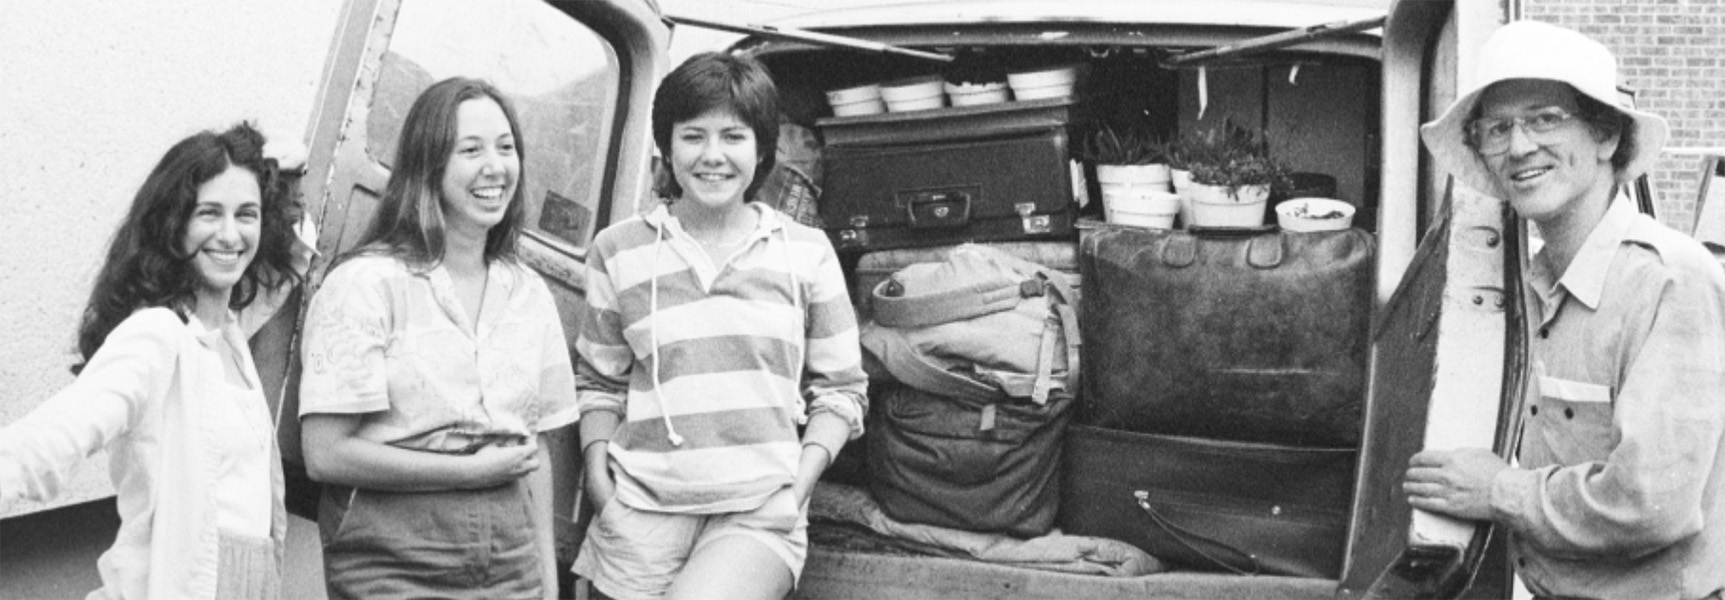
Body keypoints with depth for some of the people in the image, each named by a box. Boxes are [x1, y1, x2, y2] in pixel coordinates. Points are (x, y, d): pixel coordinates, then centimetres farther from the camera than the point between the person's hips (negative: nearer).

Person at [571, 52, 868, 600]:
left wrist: (797, 487, -3)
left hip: (761, 513, -2)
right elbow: (599, 382, 15)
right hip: (642, 512, 2)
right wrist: (598, 475, 1)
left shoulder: (807, 251, 6)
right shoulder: (618, 251, 8)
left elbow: (840, 388, 9)